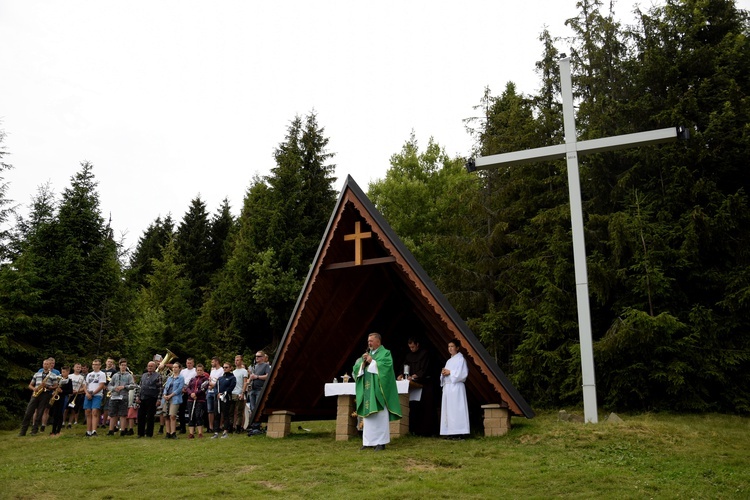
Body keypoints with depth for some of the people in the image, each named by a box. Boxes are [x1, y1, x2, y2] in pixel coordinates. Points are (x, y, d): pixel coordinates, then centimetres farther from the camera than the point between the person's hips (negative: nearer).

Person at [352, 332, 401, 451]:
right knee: (367, 416, 6)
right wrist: (363, 362, -7)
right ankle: (368, 441, 11)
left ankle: (381, 442, -4)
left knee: (380, 416, -7)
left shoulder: (385, 353, 0)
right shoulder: (366, 354, 18)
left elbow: (386, 367, -17)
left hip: (378, 391, -6)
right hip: (367, 391, 6)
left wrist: (372, 361, -11)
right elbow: (355, 369, 12)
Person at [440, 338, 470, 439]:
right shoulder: (449, 360, 20)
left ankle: (457, 433, -9)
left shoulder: (460, 359, -3)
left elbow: (463, 373, -13)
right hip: (447, 387, 8)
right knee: (448, 409, 4)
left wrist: (450, 372, -11)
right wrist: (444, 373, 2)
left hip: (456, 386, -8)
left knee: (455, 409, -10)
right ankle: (451, 433, 7)